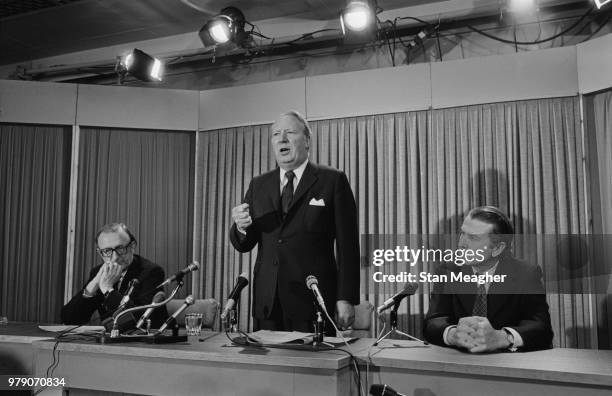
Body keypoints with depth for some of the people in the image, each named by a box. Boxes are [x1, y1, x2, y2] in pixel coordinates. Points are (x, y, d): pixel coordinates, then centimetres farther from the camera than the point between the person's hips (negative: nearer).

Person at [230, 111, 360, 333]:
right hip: (266, 302, 4)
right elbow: (243, 246, 12)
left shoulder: (333, 181, -1)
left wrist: (346, 299, -9)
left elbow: (347, 245, -4)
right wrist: (241, 227, -10)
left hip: (313, 300, -3)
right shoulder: (258, 185, 11)